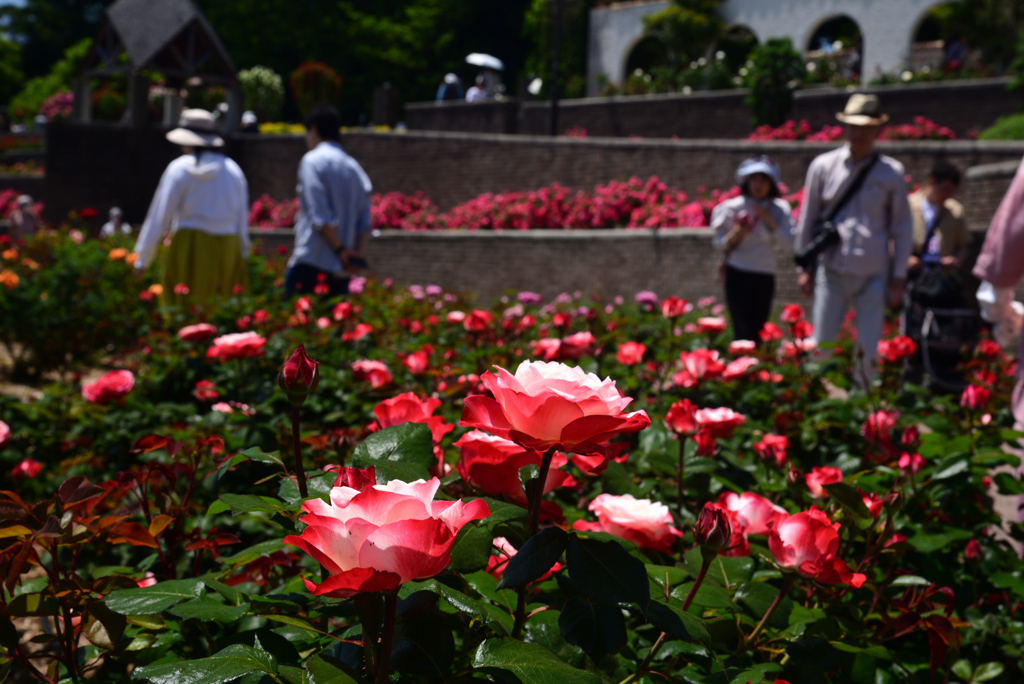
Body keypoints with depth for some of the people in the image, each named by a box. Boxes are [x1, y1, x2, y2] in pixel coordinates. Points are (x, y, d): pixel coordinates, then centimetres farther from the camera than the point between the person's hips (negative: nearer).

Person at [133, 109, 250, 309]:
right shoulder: (234, 170, 9)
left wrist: (142, 260, 6)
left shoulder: (179, 169, -1)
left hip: (190, 247, -3)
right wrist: (242, 255, 16)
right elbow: (242, 220, 9)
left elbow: (159, 216, 1)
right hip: (228, 250, 3)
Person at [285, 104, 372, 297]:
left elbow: (320, 217, -13)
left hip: (311, 264, -7)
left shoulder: (312, 160, -3)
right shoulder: (354, 167, 17)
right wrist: (356, 253, 2)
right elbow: (365, 223, 9)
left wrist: (340, 249, -8)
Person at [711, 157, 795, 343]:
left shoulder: (779, 209, 3)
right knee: (743, 331, -10)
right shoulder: (733, 207, -1)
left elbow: (790, 243, -8)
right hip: (738, 274, -2)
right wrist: (734, 235, -17)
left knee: (758, 331, 4)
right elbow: (719, 242, 2)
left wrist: (770, 221, -15)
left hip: (765, 277, 2)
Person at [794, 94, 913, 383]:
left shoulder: (891, 173, 3)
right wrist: (805, 267, 9)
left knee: (868, 351, 1)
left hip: (874, 275, 0)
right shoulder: (823, 166, 4)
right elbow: (808, 219, 10)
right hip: (831, 272, 0)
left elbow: (902, 226, 8)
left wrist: (899, 276, 5)